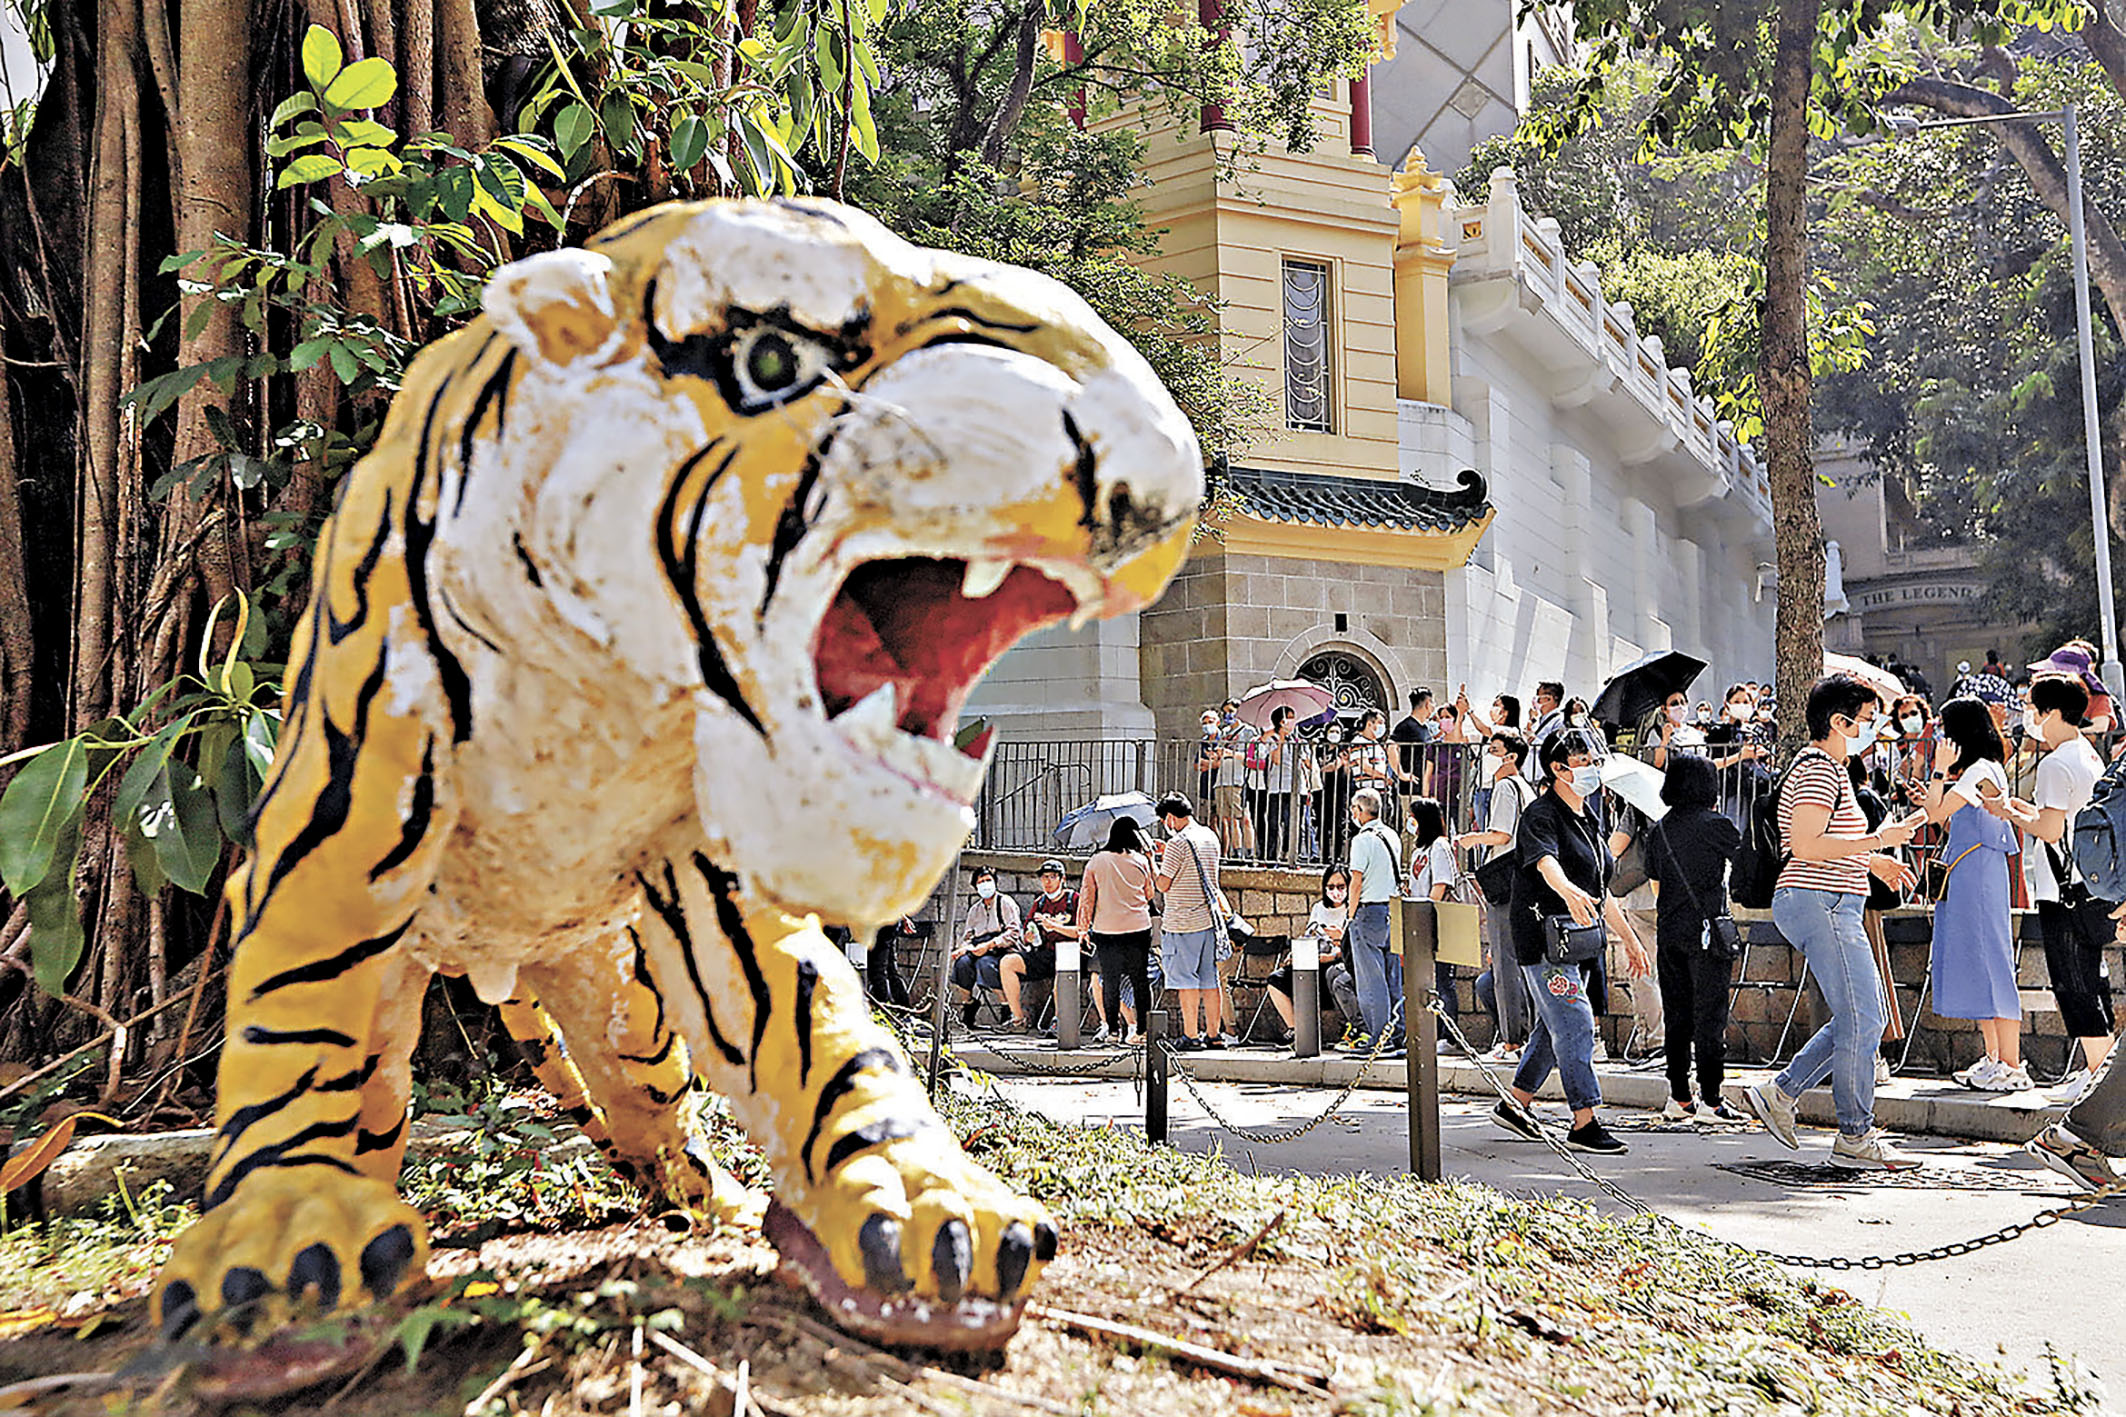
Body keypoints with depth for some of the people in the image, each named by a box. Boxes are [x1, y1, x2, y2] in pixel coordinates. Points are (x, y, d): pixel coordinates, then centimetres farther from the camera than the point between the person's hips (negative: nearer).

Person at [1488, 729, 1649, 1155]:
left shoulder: (1588, 817, 16)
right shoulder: (1542, 815, -11)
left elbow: (1599, 890, 23)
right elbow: (1546, 862, -33)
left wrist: (1630, 940, 25)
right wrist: (1570, 894, -54)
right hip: (1544, 936, -9)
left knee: (1554, 1027, 13)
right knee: (1575, 1025, -12)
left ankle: (1515, 1105, 25)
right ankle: (1584, 1124, -8)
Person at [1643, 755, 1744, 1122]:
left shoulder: (1658, 829, 8)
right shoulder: (1714, 824, -8)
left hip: (1669, 930, 5)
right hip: (1707, 929, -5)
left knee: (1677, 1016, 10)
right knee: (1710, 1015, -1)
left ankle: (1679, 1098, 14)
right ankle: (1709, 1100, -1)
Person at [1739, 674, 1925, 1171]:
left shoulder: (1828, 767, 20)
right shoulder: (1820, 768, -13)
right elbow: (1805, 846, -23)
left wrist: (1874, 862, 18)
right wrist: (1877, 840, -18)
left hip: (1832, 907, 11)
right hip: (1821, 905, -11)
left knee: (1861, 1019, 12)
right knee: (1861, 1021, -7)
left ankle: (1779, 1093, 15)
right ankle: (1855, 1138, 1)